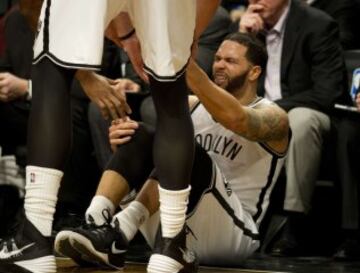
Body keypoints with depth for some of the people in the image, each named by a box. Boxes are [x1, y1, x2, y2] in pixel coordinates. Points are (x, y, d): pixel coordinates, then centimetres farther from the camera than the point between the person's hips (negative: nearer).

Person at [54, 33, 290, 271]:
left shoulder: (273, 118, -2)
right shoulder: (192, 105, 16)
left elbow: (235, 119, -27)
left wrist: (187, 64, -37)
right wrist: (120, 140, -12)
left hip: (233, 234, -5)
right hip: (170, 230, 5)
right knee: (141, 135, -15)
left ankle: (119, 233, -44)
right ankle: (96, 225, -35)